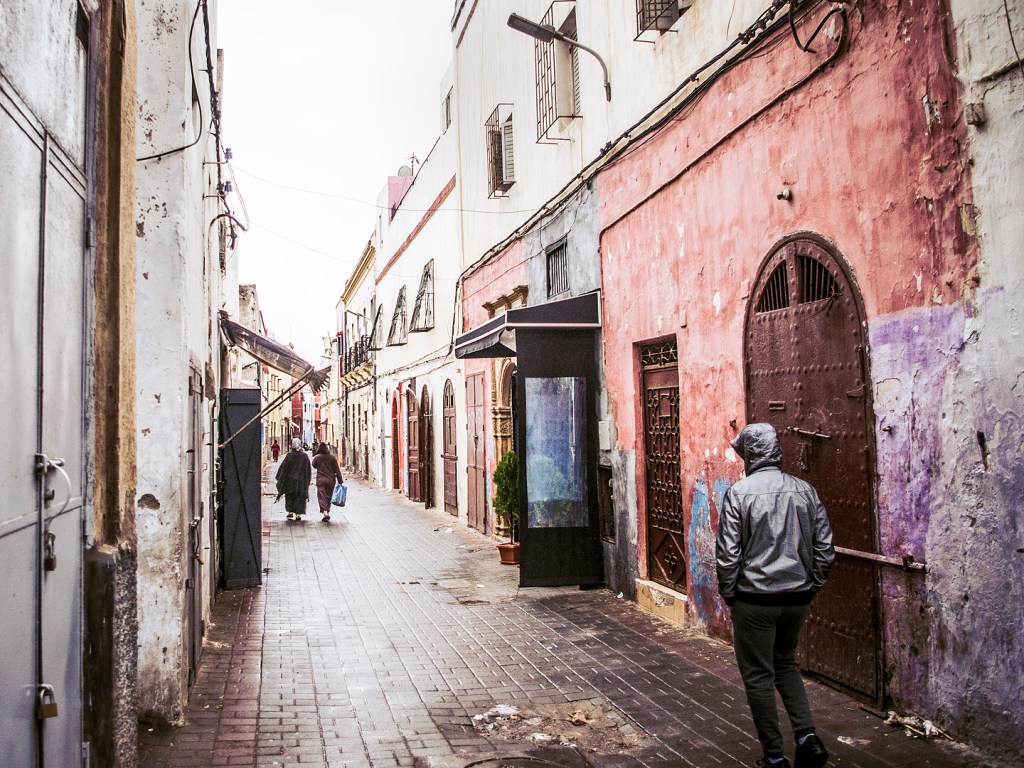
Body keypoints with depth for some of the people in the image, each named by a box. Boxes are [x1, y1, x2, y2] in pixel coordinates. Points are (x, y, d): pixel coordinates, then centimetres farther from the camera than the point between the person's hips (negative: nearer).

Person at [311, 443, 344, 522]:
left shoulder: (316, 458, -5)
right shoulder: (332, 457, -3)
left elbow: (314, 466, 16)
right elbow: (337, 470, -2)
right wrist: (340, 480, 2)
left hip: (321, 480, -2)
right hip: (331, 480, 2)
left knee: (322, 497, -3)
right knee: (329, 497, 16)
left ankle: (325, 513, -20)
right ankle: (328, 512, 20)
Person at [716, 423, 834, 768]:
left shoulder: (739, 492, -12)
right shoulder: (805, 490, 1)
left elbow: (727, 553, -13)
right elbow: (825, 548, 4)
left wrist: (728, 594, 0)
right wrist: (811, 586, 14)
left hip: (755, 599, -5)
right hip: (798, 597, 5)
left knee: (758, 676, 9)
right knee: (786, 664, 24)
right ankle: (807, 736, 11)